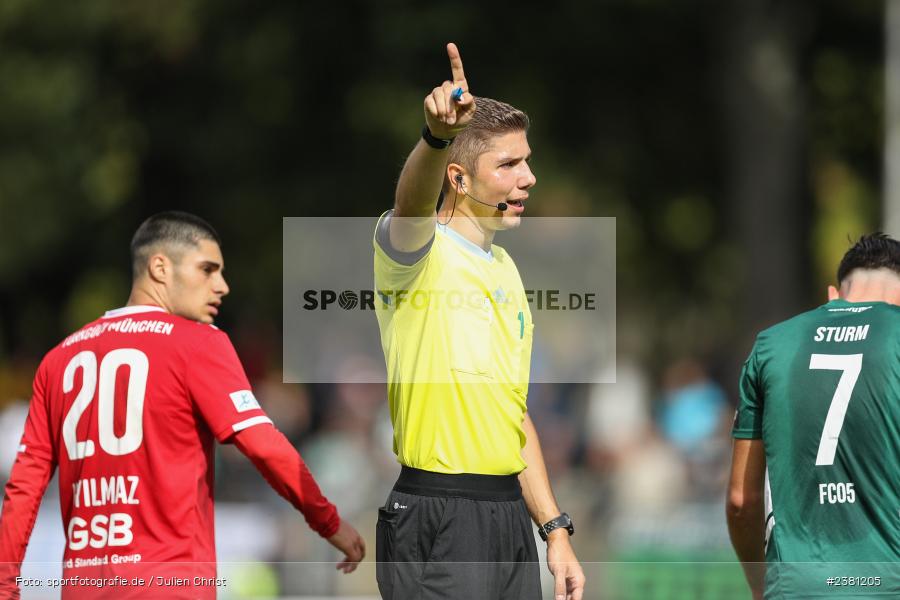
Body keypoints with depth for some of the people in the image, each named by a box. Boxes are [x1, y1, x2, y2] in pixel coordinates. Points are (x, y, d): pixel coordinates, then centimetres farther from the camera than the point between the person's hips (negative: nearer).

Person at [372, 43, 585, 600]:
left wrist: (555, 529, 17)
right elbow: (413, 204, -32)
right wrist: (436, 136, -52)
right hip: (436, 526, -8)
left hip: (511, 514, 8)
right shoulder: (421, 254, -6)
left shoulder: (505, 270, 18)